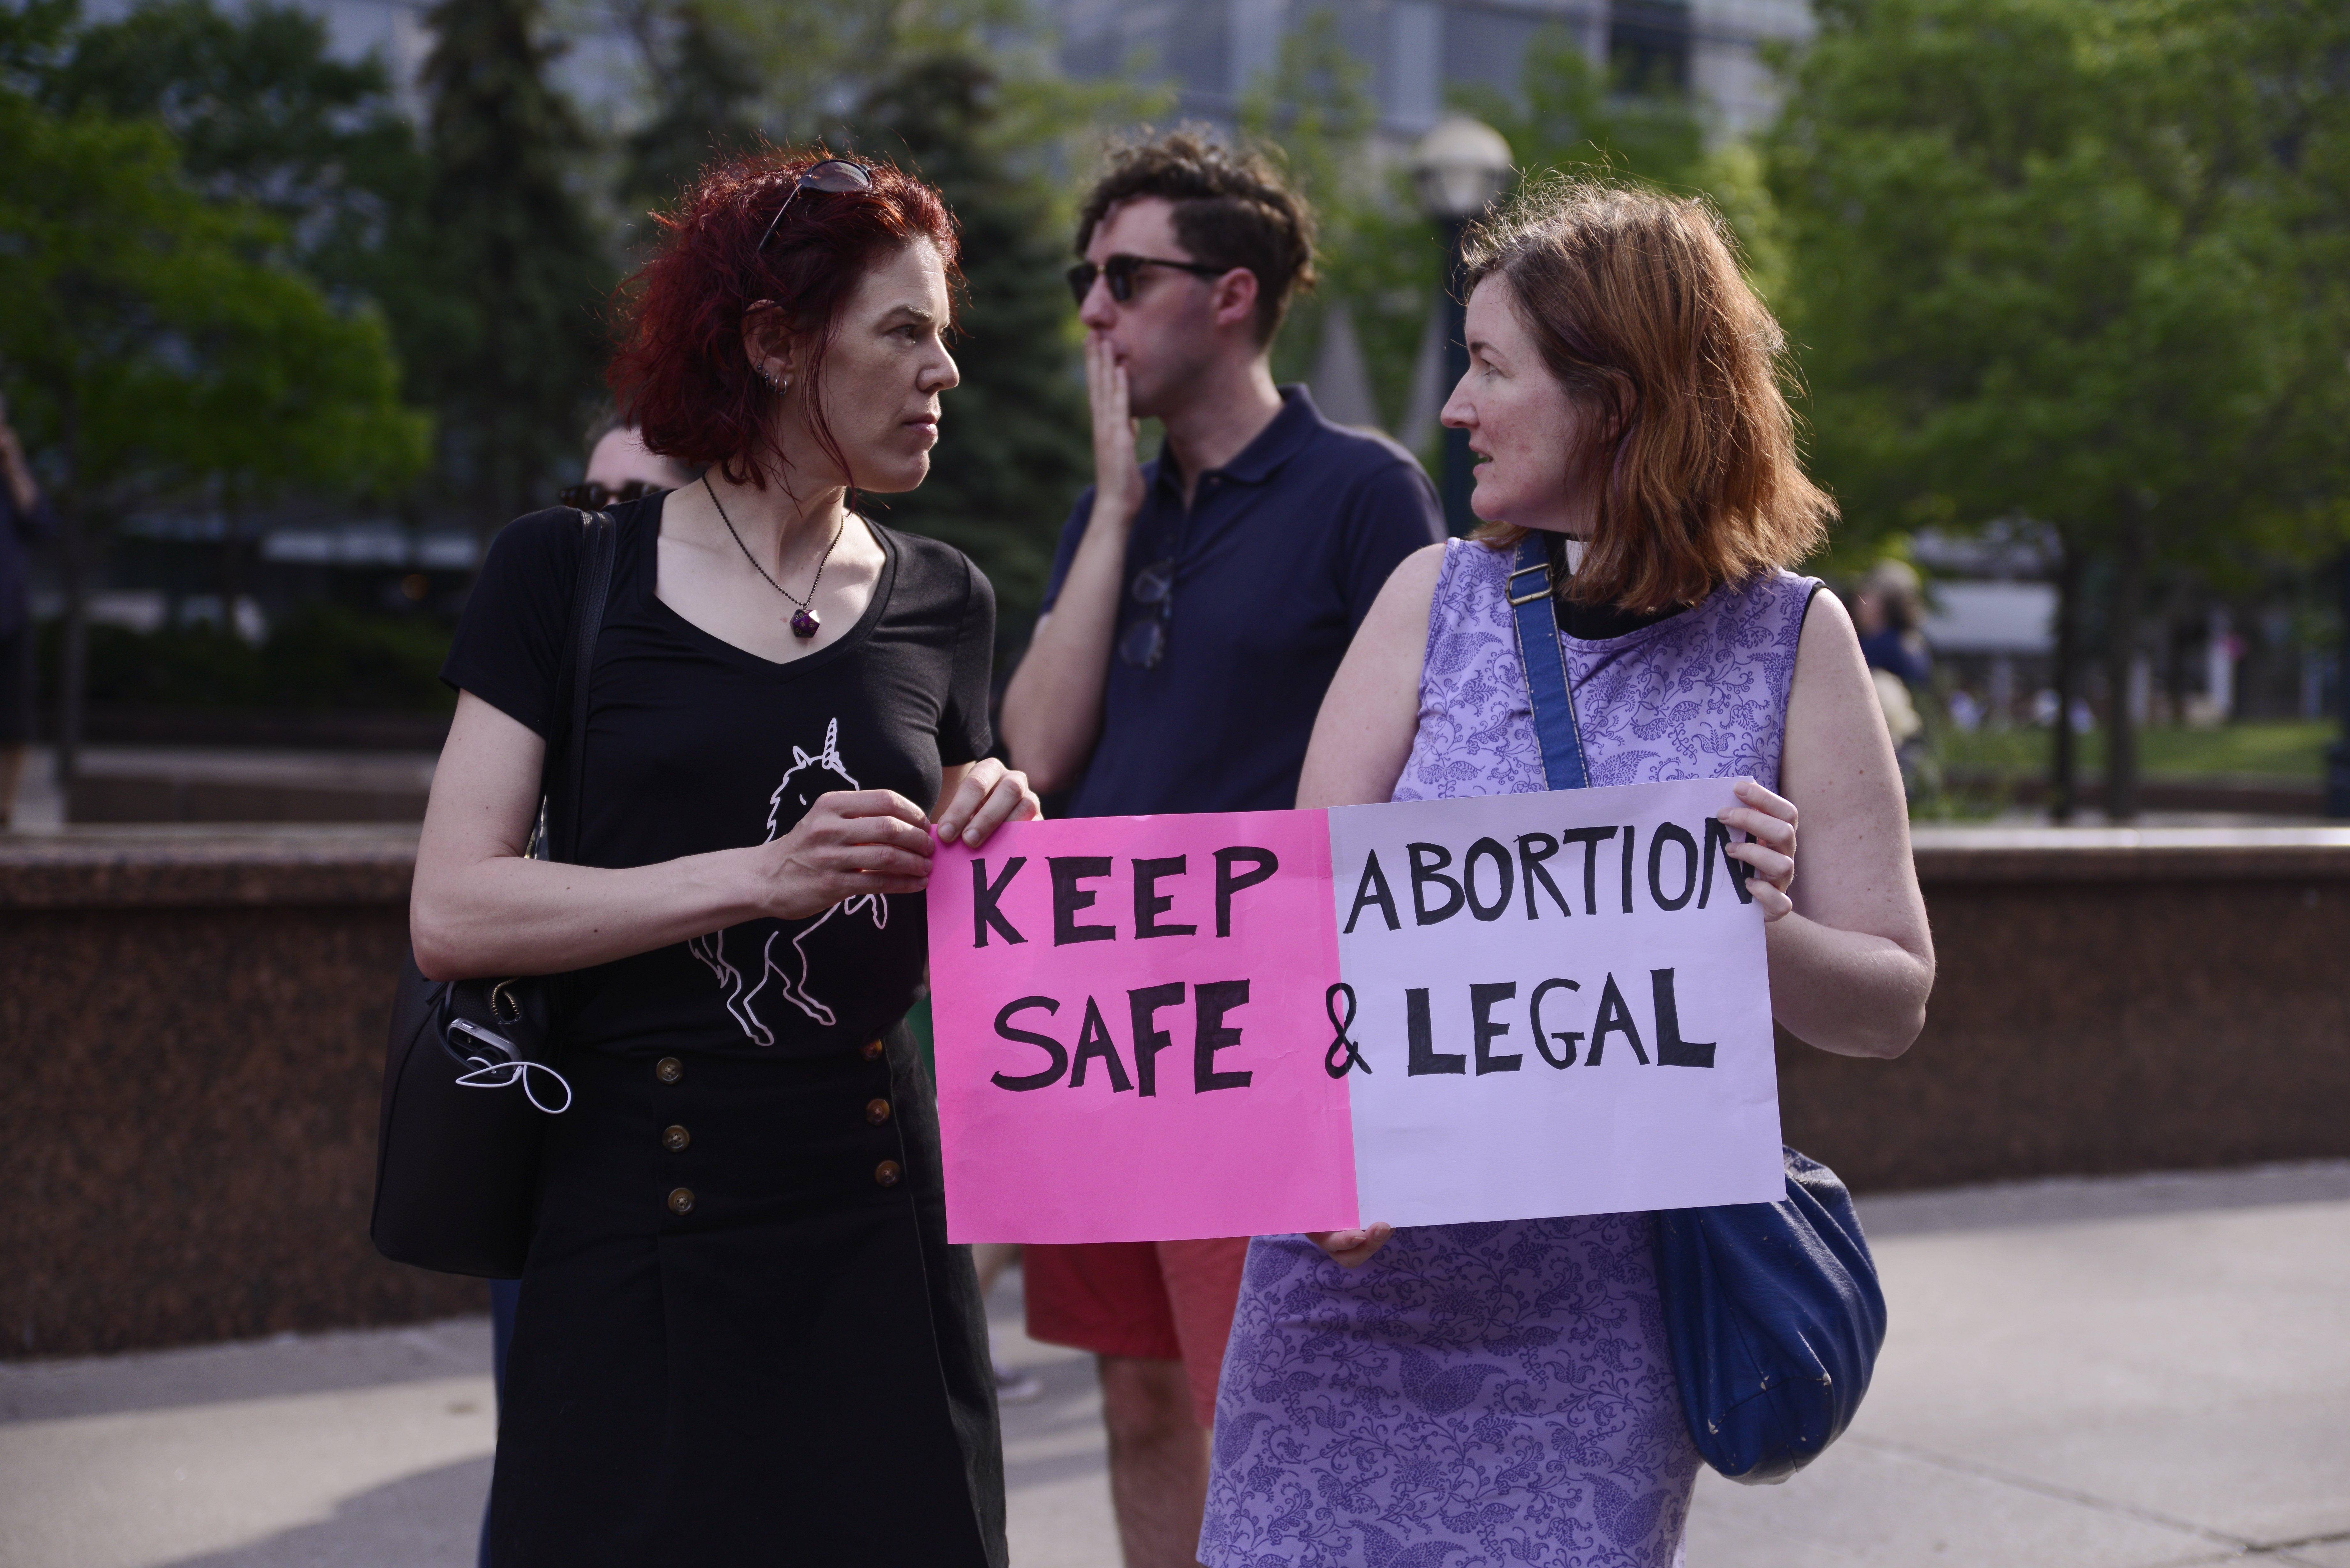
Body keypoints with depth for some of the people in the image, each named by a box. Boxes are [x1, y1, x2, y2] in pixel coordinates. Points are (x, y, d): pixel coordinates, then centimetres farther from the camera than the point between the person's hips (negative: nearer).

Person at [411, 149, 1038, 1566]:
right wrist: (763, 875, -18)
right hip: (627, 1217, -3)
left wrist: (990, 840, -5)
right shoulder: (570, 576, -1)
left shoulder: (941, 603, 9)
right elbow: (453, 915, -10)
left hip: (878, 1228, 3)